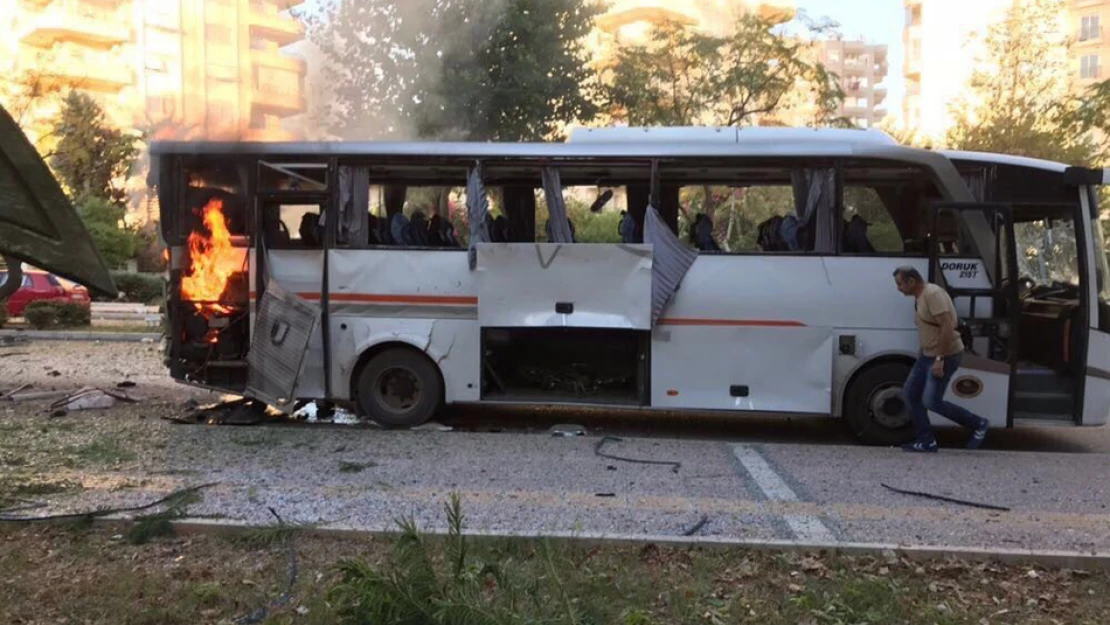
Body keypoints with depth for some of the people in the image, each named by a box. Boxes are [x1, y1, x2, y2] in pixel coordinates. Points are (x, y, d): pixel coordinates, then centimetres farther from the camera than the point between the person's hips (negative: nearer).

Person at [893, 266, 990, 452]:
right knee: (910, 394, 7)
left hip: (946, 356, -10)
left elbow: (947, 327, -25)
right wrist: (924, 354, 19)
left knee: (931, 401, -9)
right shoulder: (919, 297, 11)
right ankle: (926, 441, 12)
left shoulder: (932, 294, -19)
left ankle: (978, 424, 8)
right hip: (928, 355, 10)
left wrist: (940, 359, -26)